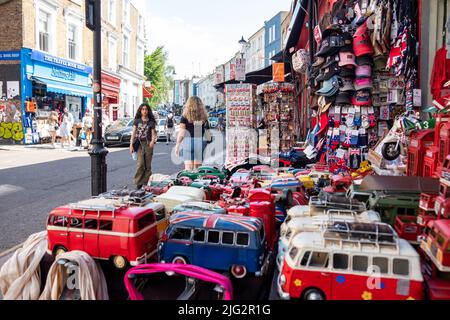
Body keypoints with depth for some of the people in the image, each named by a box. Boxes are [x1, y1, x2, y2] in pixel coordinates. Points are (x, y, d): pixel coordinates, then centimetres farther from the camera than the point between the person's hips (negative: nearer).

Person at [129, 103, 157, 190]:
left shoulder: (151, 122, 9)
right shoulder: (137, 121, 10)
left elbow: (153, 134, 7)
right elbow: (133, 133, 9)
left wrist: (153, 141, -14)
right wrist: (131, 145, 2)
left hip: (148, 144, 1)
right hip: (139, 144, 0)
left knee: (148, 165, 2)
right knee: (140, 164, -13)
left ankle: (147, 184, 7)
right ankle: (139, 183, -6)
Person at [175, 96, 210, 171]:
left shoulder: (185, 117, -1)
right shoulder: (204, 117, 6)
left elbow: (181, 132, -5)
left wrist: (177, 144, 1)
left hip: (188, 142, -2)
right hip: (201, 143, 2)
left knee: (188, 167, 0)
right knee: (197, 168, 10)